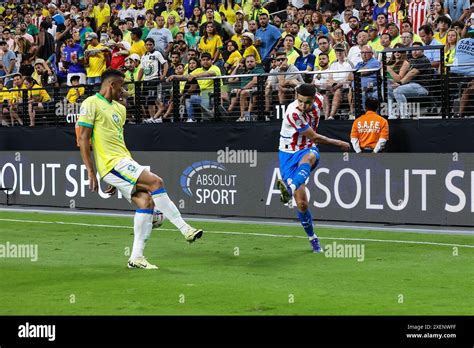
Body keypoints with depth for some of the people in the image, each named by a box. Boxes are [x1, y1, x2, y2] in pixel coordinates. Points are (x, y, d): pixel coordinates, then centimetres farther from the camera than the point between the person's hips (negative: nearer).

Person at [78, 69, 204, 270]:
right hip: (112, 163, -9)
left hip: (124, 163, 9)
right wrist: (91, 172, -16)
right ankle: (185, 230, -16)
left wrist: (117, 181, 24)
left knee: (146, 201, -5)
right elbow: (83, 139, -9)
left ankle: (136, 257, -2)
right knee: (155, 182, -19)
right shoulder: (91, 104, -5)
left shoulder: (119, 108, 22)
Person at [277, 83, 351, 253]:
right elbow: (314, 137, -16)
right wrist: (339, 143, -4)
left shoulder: (318, 100, -10)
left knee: (308, 157, -38)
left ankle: (289, 188, -62)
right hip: (289, 153, -3)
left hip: (308, 149, 3)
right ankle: (312, 239, 11)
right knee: (301, 203, -8)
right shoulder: (293, 113, -27)